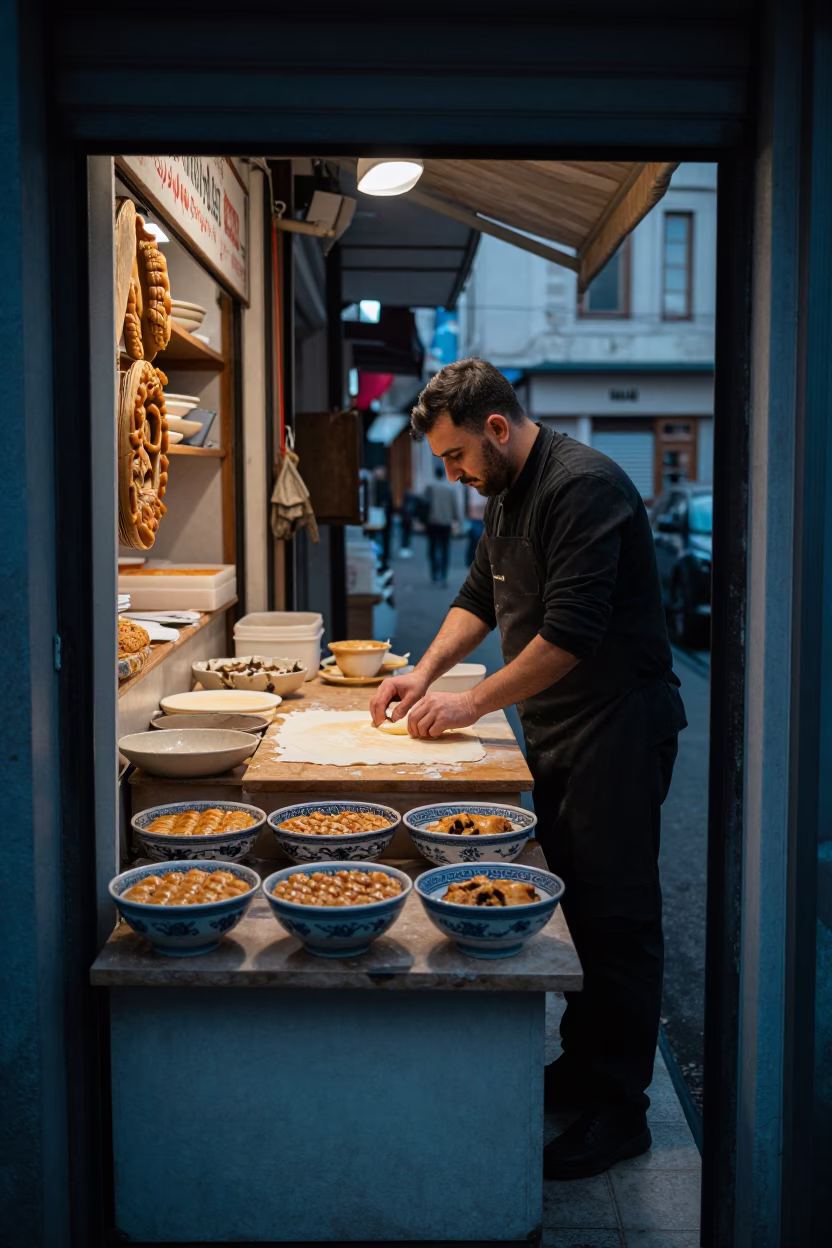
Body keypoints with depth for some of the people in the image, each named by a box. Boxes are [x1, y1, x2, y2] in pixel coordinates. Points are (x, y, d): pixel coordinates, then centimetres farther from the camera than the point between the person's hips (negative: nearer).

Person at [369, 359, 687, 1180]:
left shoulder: (583, 486, -18)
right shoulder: (508, 495, 13)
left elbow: (570, 633, -24)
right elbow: (479, 597, 22)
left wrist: (473, 703, -15)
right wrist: (425, 671, 8)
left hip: (616, 728, -9)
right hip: (555, 730, 9)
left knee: (616, 919, -2)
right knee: (571, 904, 14)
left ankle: (619, 1111, 9)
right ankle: (581, 1069, 27)